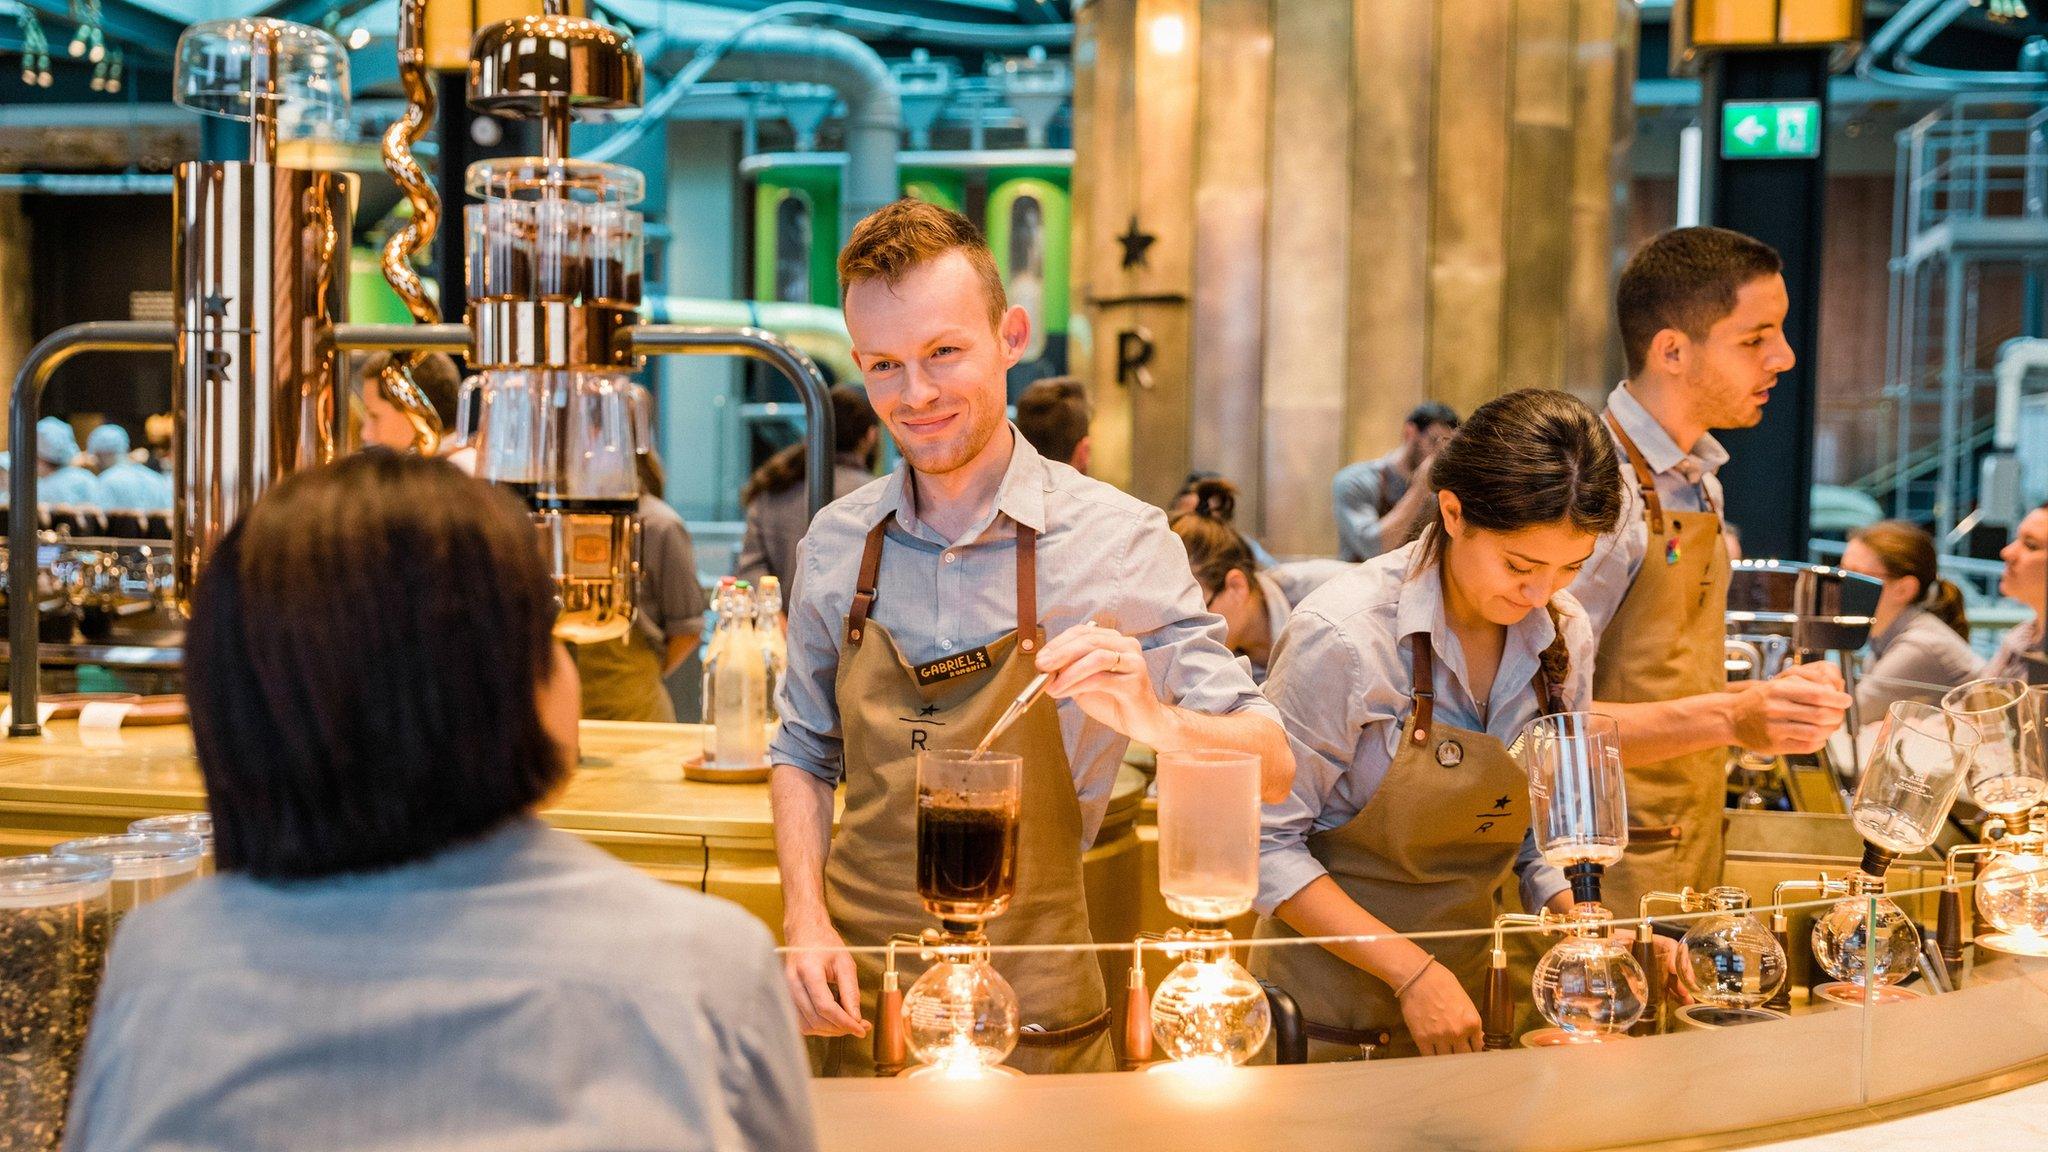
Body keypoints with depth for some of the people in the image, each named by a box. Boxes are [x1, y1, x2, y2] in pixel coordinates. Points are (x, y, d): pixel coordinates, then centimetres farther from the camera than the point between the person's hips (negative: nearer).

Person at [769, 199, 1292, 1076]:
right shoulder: (833, 545, 1)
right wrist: (807, 923, -2)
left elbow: (1268, 768, -9)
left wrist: (1154, 720, -29)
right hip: (861, 1006, 3)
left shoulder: (1117, 541, -10)